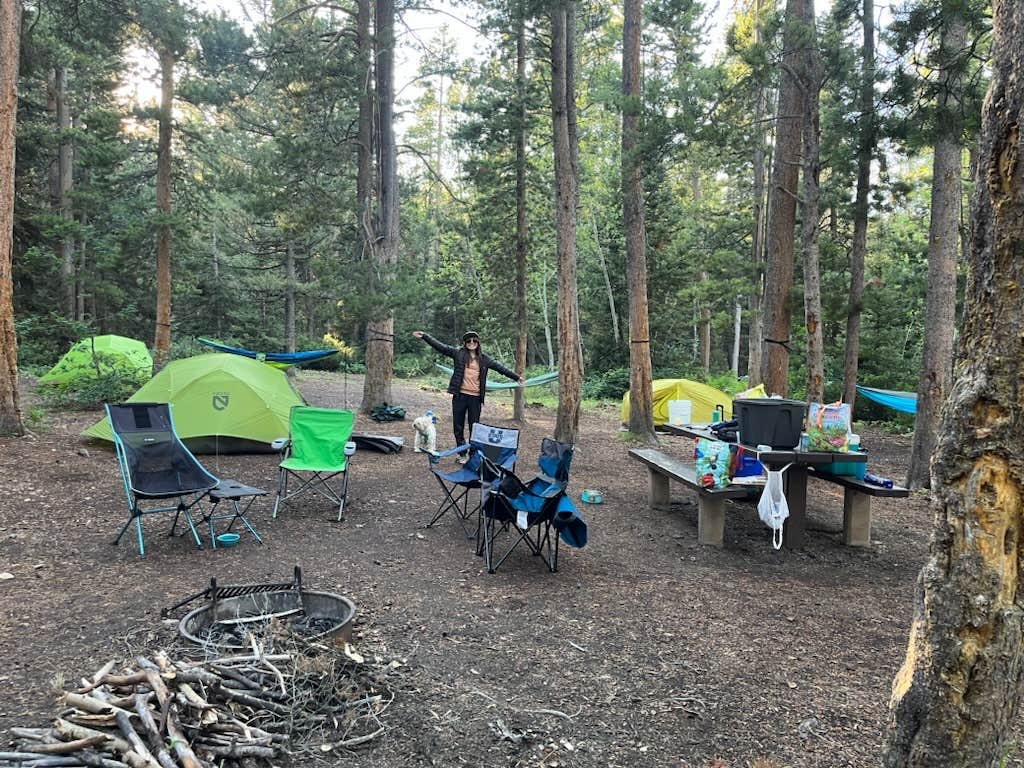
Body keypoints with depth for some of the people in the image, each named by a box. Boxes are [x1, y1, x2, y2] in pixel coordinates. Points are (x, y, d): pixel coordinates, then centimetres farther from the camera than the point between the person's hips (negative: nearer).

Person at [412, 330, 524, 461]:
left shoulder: (484, 359, 11)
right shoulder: (458, 353, 5)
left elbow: (500, 367, 17)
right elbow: (440, 346, -1)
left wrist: (516, 377, 21)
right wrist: (424, 336, -9)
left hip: (475, 397, 1)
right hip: (460, 396, -1)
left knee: (474, 427, 3)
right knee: (458, 426, 6)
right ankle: (461, 454, 17)